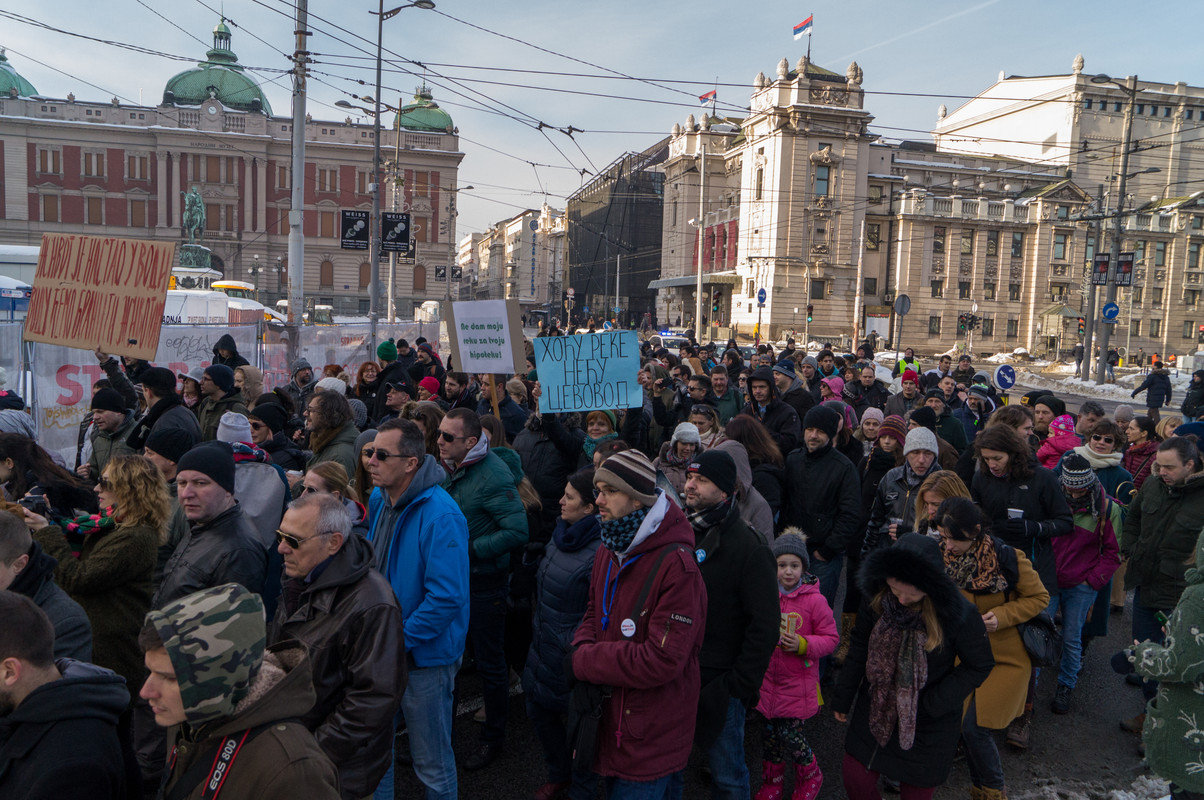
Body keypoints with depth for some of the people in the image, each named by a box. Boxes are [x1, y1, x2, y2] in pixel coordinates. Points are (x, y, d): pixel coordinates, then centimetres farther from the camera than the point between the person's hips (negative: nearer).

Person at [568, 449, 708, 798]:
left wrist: (583, 662, -21)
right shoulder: (609, 552, 4)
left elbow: (662, 661, -28)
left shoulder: (676, 566, -25)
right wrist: (582, 646, -10)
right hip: (610, 720, 8)